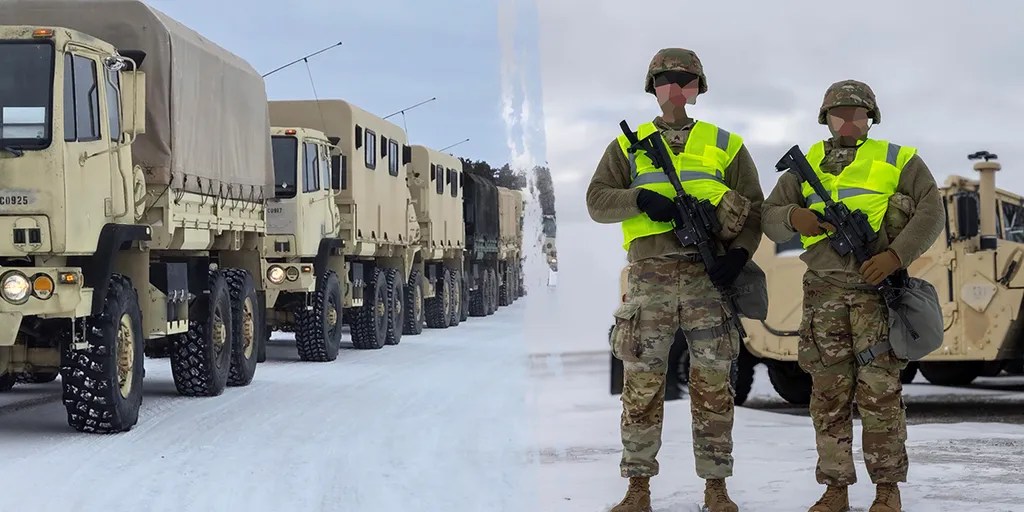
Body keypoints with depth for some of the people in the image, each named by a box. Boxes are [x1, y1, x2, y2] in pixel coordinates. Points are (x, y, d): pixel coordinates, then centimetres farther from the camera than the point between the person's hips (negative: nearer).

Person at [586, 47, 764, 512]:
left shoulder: (725, 145, 12)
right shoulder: (628, 145, 13)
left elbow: (753, 209, 9)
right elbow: (596, 201, 5)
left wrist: (740, 253, -8)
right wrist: (640, 199, -14)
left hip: (709, 277, 0)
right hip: (649, 277, 0)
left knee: (712, 385, 0)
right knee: (641, 384, 0)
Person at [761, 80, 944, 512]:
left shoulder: (898, 160, 9)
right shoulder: (807, 164, 17)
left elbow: (931, 211, -1)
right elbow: (769, 217, 14)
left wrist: (895, 255, -15)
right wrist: (792, 218, -10)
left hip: (877, 287, -2)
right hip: (824, 291, 3)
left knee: (879, 390, -5)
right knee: (829, 393, 2)